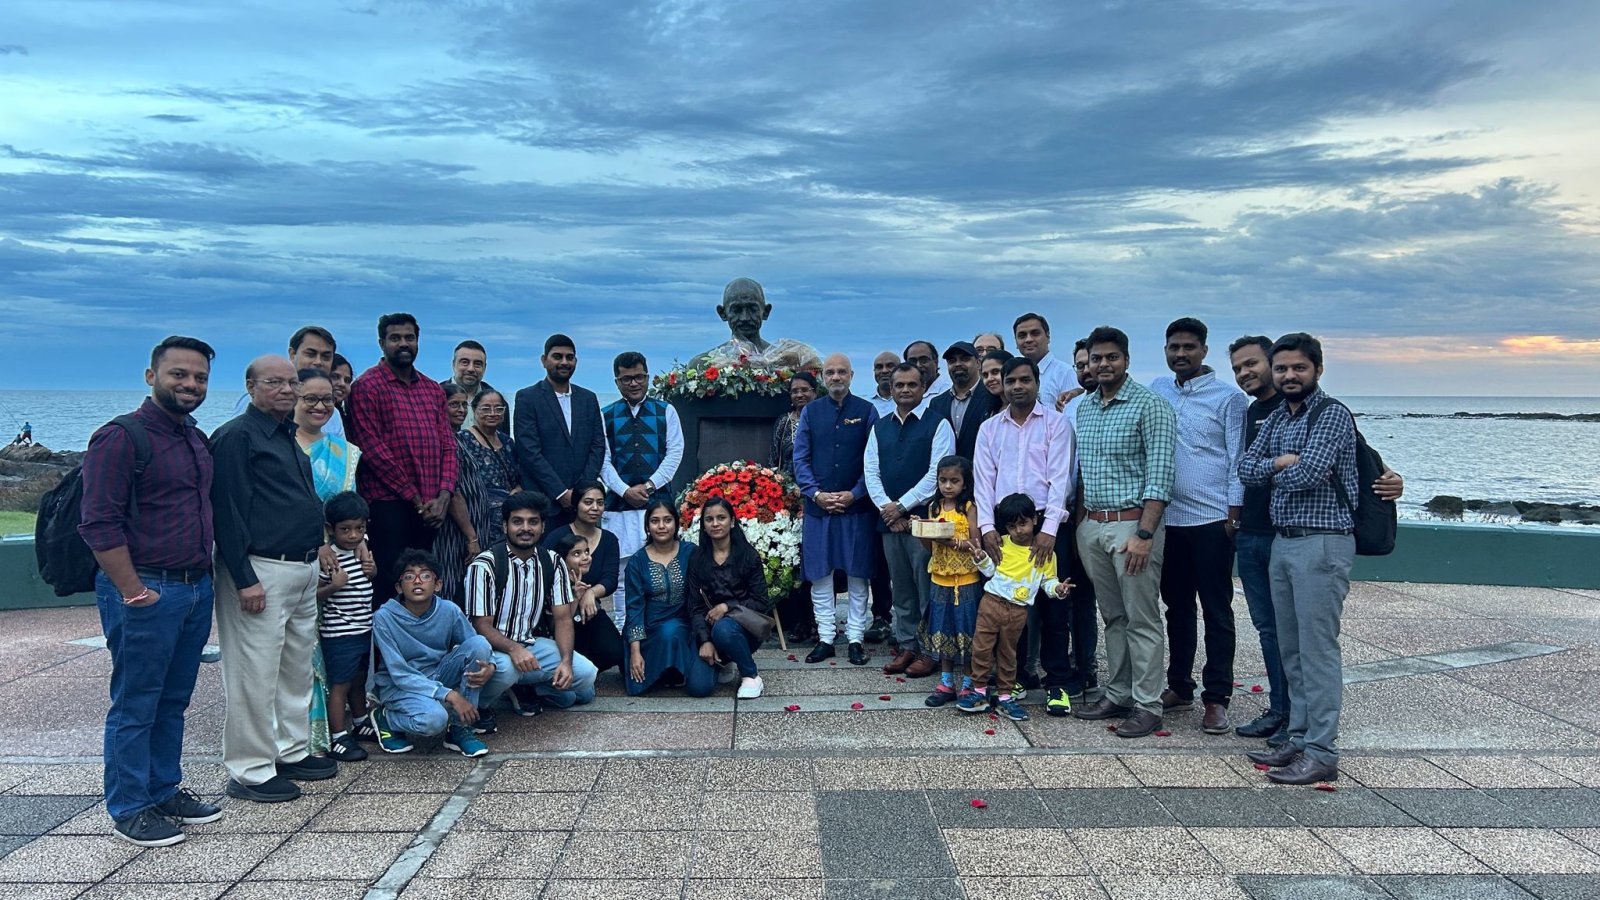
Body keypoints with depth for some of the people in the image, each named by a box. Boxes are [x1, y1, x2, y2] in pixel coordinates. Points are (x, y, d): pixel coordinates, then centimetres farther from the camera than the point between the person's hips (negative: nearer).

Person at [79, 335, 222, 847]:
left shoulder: (197, 440, 13)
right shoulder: (121, 438, -12)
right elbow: (99, 525, -16)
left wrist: (206, 578, 15)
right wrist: (134, 592, -16)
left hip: (196, 589, 8)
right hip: (146, 591, -8)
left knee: (173, 702, 17)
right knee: (135, 705, 4)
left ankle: (165, 791, 29)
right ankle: (129, 810, 16)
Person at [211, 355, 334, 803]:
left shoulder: (289, 437, 17)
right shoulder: (236, 436, -10)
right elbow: (228, 511, -16)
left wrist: (319, 551, 20)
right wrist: (245, 579, -20)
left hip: (303, 569, 10)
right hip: (261, 571, -9)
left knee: (298, 668, 16)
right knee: (256, 674, -3)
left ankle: (292, 752, 28)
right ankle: (250, 771, 7)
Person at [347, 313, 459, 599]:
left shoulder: (433, 390, 17)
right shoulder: (367, 386, -2)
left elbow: (448, 446, 12)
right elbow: (373, 450, -9)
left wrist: (443, 497, -4)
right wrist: (415, 498, -11)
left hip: (430, 509, 6)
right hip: (387, 506, -5)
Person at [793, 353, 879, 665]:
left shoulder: (867, 411, 2)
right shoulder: (811, 411, 7)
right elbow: (800, 458, 4)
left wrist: (855, 494, -11)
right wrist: (816, 493, -8)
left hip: (856, 507, -1)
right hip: (817, 506, 2)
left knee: (857, 575, 4)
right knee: (820, 575, 5)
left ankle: (855, 637, 15)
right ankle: (825, 638, 15)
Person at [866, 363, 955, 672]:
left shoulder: (937, 425, -3)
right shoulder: (880, 428, 14)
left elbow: (937, 473, -11)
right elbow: (871, 471, 9)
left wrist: (902, 505, -11)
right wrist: (886, 508, -5)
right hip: (889, 519, 5)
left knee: (927, 588, -1)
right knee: (900, 588, 12)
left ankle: (929, 651, 8)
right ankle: (907, 645, 21)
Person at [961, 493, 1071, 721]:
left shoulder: (1044, 552, -1)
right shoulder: (1001, 544, 2)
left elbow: (1049, 580, 4)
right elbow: (990, 570, 9)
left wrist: (1058, 589, -15)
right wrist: (981, 559, -9)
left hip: (1018, 611, 0)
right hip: (992, 602, 0)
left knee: (1007, 653, 12)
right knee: (982, 647, 0)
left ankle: (1004, 696, 21)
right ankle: (979, 691, 12)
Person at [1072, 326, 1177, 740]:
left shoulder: (1149, 405, -9)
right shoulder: (1084, 408, 13)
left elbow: (1159, 475, -14)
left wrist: (1144, 534, -20)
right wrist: (1080, 523, 12)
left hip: (1131, 524, -7)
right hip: (1091, 525, 7)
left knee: (1141, 620, -1)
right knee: (1112, 617, 14)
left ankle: (1147, 705, 8)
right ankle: (1117, 696, 23)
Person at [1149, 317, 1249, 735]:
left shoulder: (1229, 397, -3)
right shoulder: (1157, 391, 10)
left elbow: (1238, 458, -4)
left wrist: (1235, 512, -10)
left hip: (1211, 519, -5)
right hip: (1167, 517, 5)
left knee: (1216, 610, 1)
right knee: (1177, 605, 14)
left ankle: (1216, 698, 7)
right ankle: (1179, 686, 25)